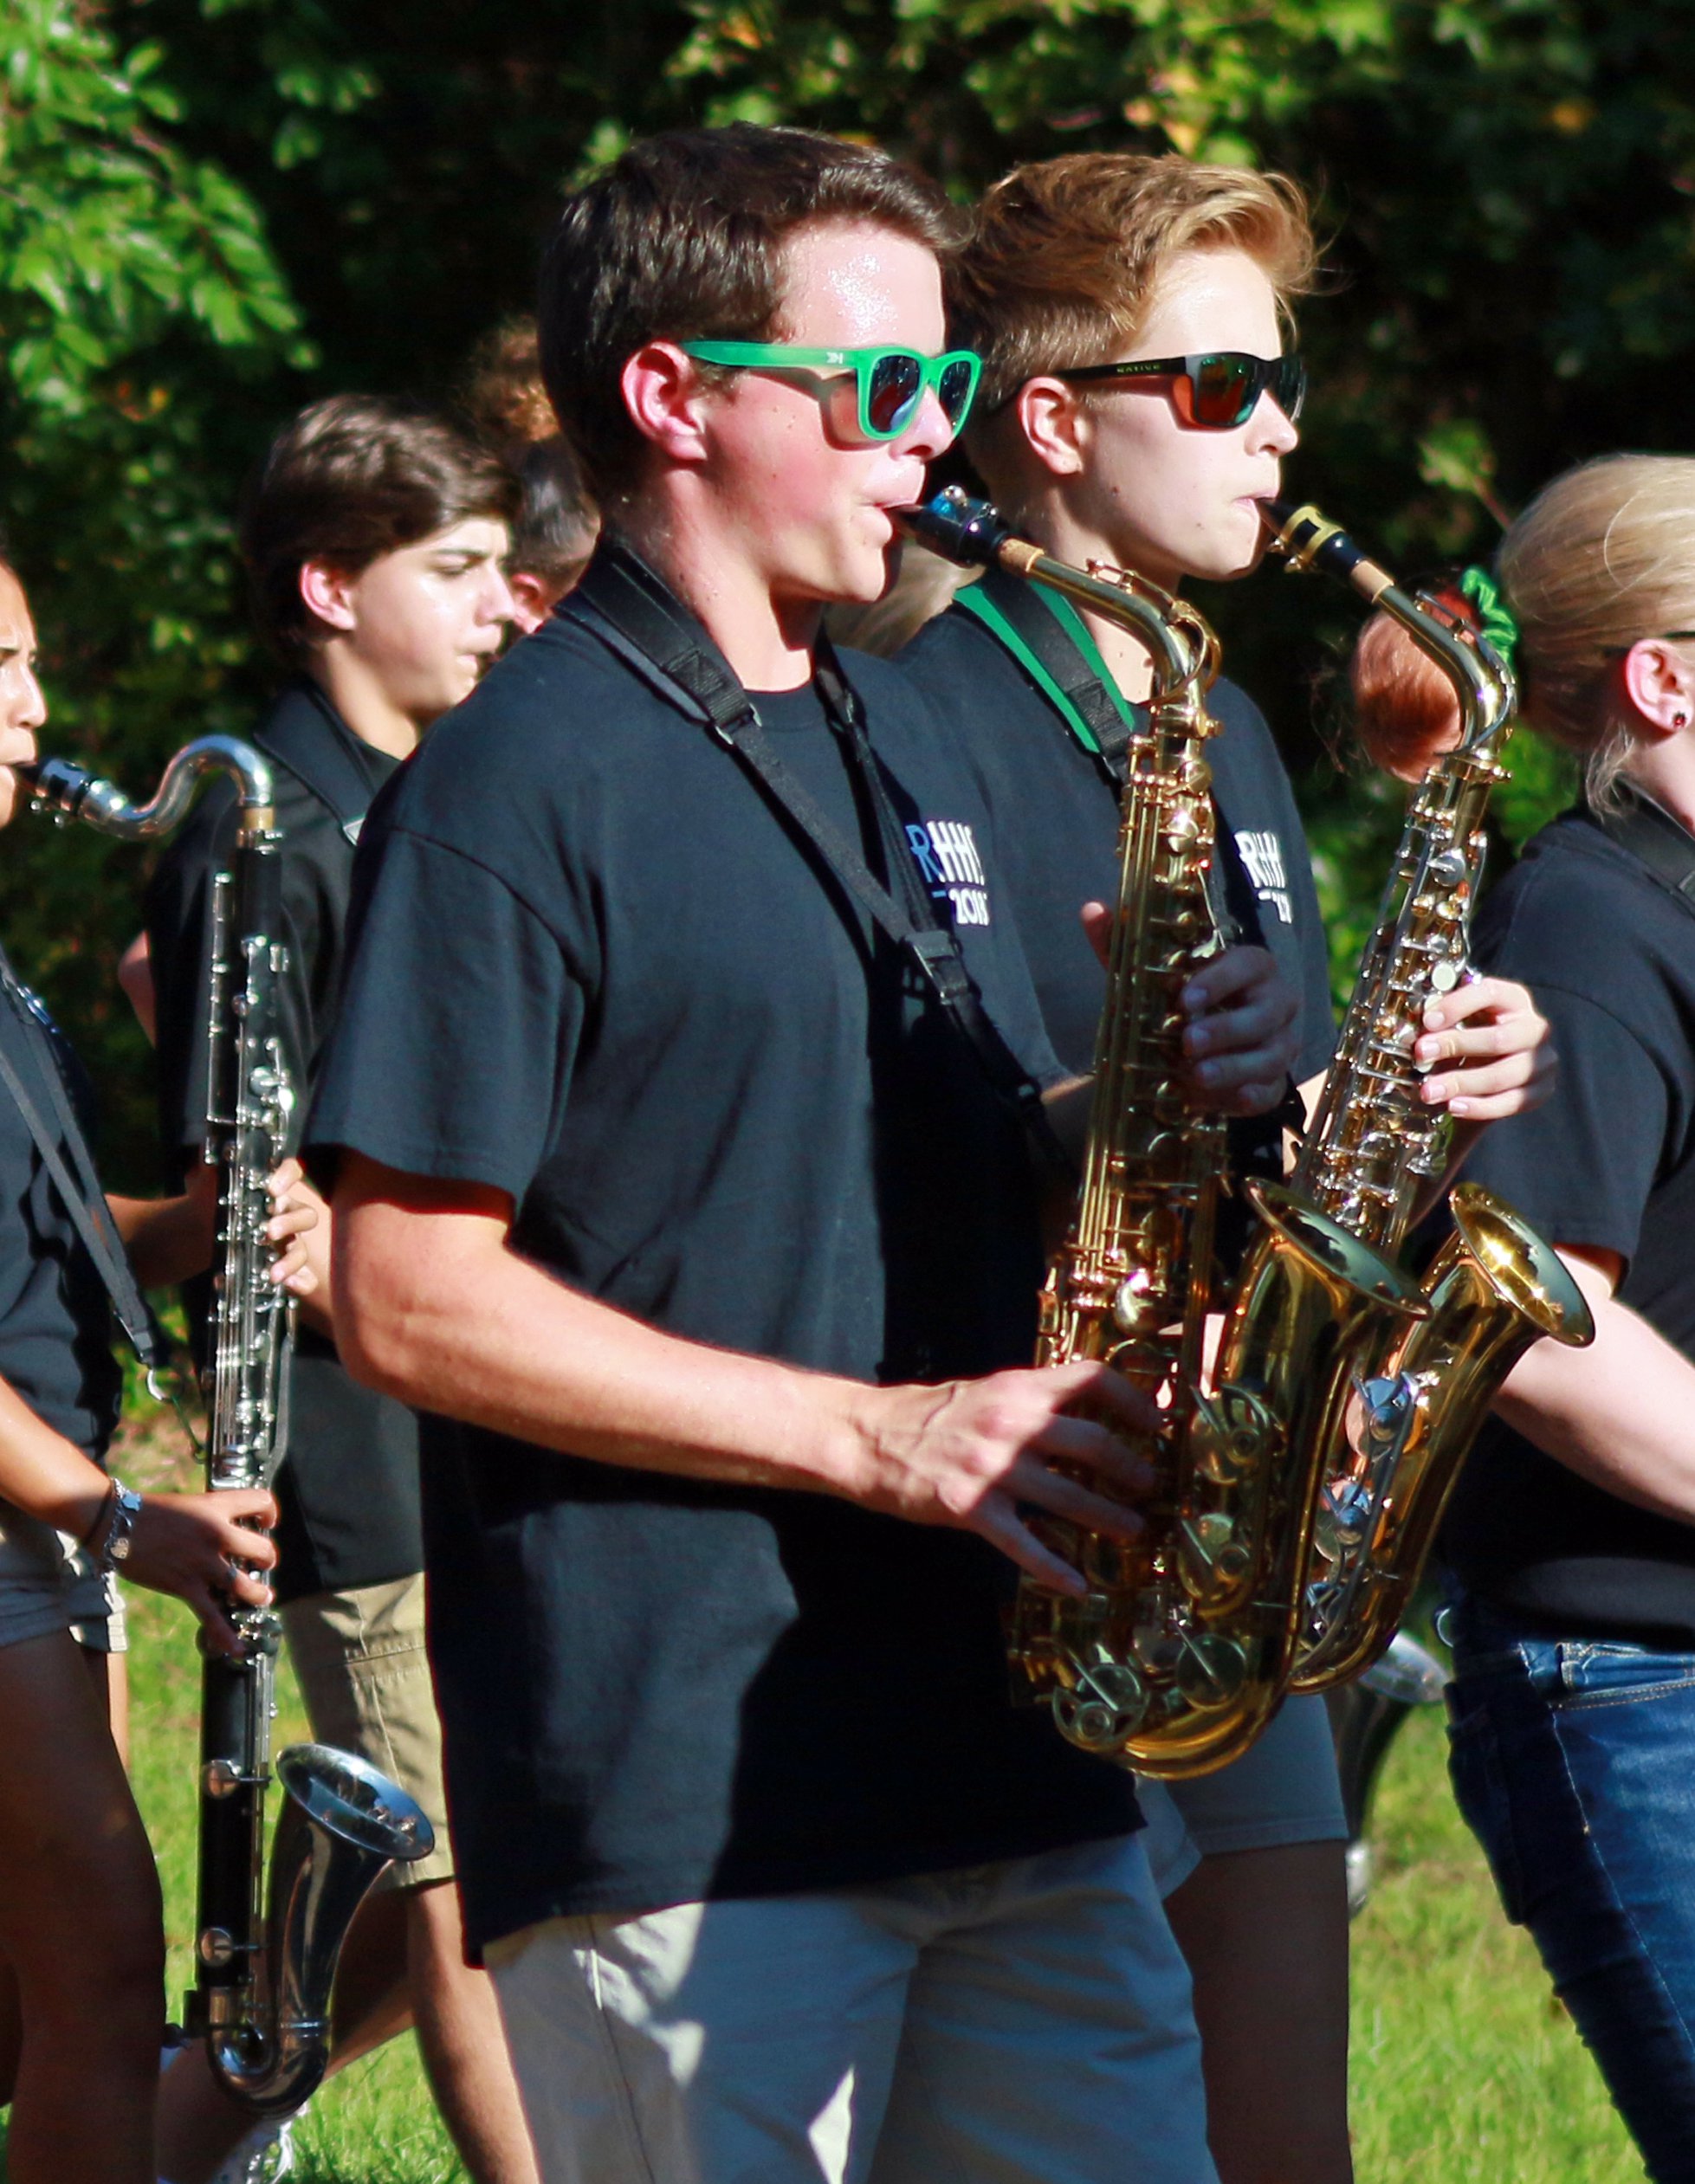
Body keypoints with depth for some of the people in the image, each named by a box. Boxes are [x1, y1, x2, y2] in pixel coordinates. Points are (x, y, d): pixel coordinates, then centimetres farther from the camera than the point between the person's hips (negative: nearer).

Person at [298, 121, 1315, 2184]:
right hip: (680, 1803, -8)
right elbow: (409, 1300, -13)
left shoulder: (903, 750, 19)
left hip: (1010, 1766, 8)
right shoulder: (521, 781, -7)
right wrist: (877, 1435, -17)